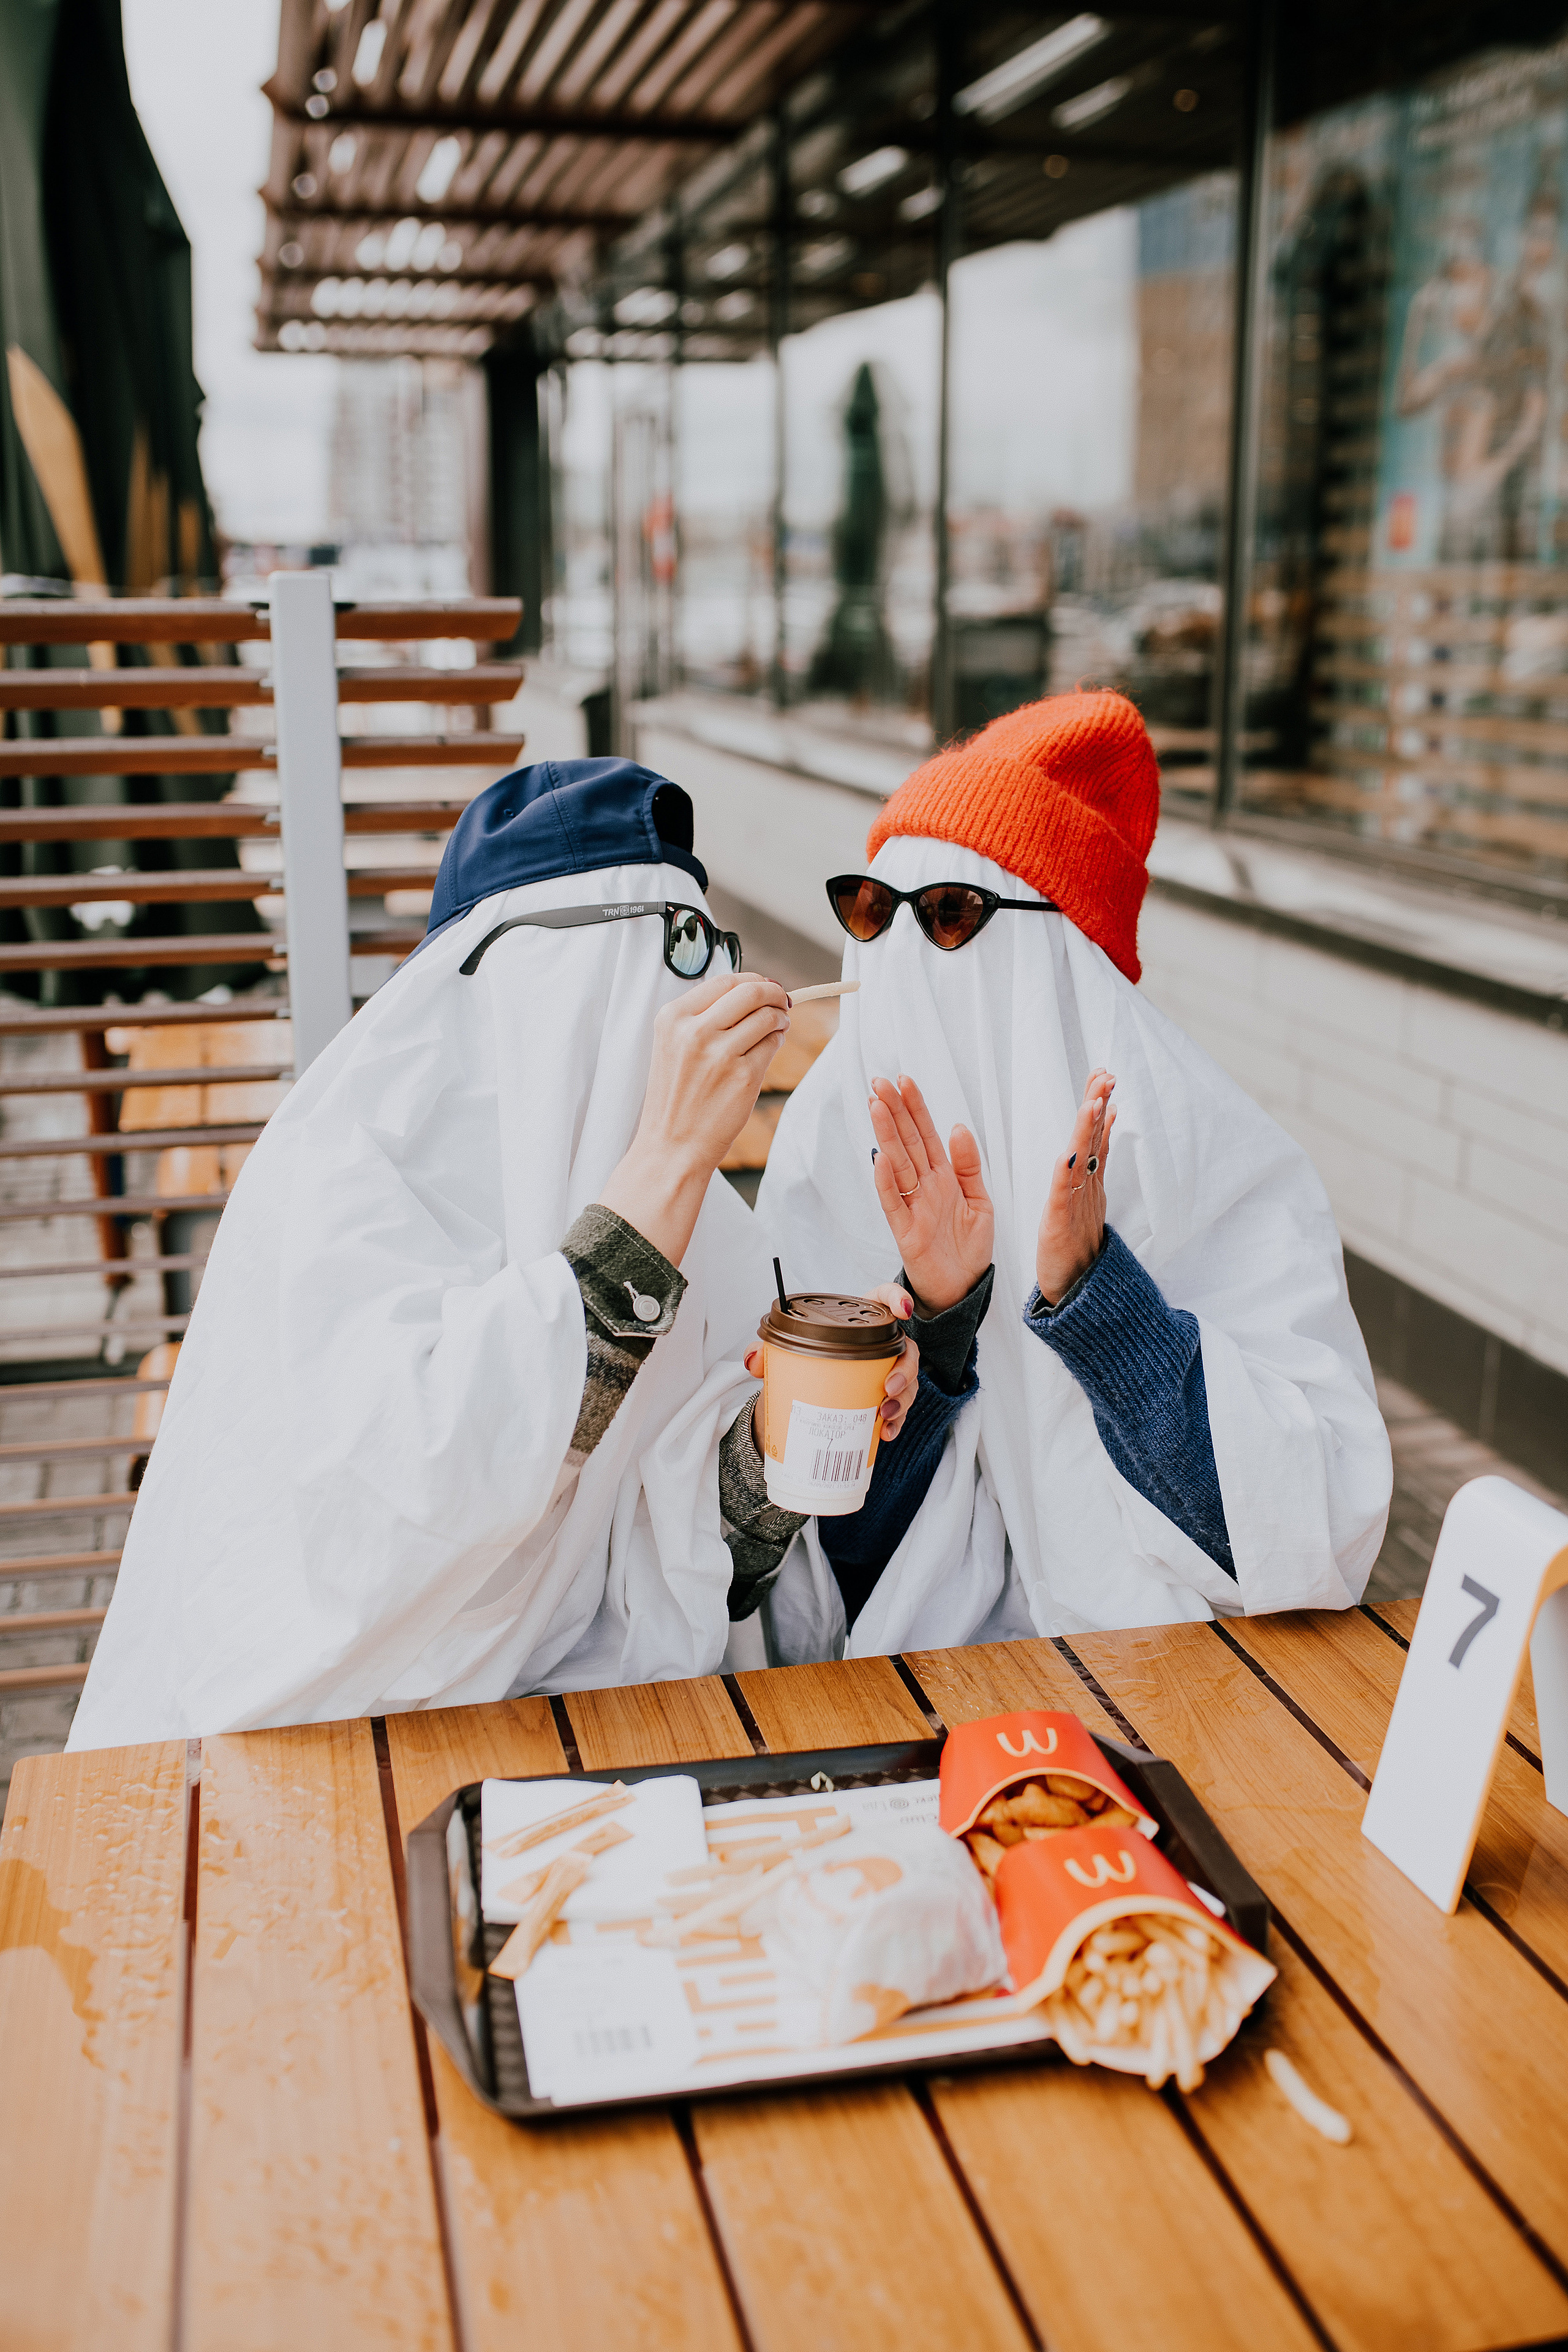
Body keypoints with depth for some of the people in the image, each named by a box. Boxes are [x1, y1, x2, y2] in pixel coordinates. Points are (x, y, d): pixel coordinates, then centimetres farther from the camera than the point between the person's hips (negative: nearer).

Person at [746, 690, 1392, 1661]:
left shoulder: (1222, 1166, -6)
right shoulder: (832, 1159, -1)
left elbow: (1324, 1539, -14)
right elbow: (826, 1558, -4)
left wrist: (1091, 1290, -20)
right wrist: (931, 1318, -18)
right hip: (898, 1687, 0)